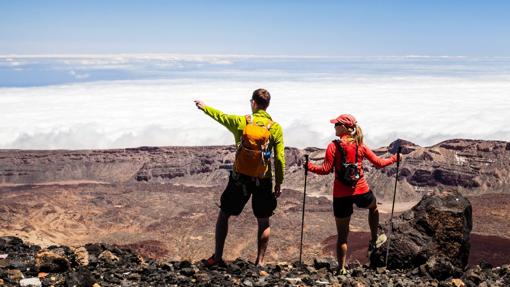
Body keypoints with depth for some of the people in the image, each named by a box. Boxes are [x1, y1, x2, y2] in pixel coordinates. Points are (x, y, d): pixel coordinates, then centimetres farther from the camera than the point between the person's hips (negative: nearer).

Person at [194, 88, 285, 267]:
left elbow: (220, 116, 14)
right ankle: (260, 262, 15)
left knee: (223, 215, 16)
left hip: (240, 178, 0)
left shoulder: (240, 122, -5)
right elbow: (279, 159, -5)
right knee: (263, 222, 14)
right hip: (263, 180, 1)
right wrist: (279, 183, 5)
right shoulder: (276, 128, -4)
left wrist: (204, 107, 33)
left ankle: (217, 257, 18)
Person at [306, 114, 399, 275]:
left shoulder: (334, 146, -7)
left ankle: (341, 269, 11)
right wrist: (394, 159, 23)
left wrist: (309, 167, 0)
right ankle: (374, 242, 44)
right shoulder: (360, 146, 2)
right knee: (373, 207, 38)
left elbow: (326, 169, -13)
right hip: (361, 192, 2)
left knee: (342, 235, 9)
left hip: (341, 195, -2)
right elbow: (379, 163, 7)